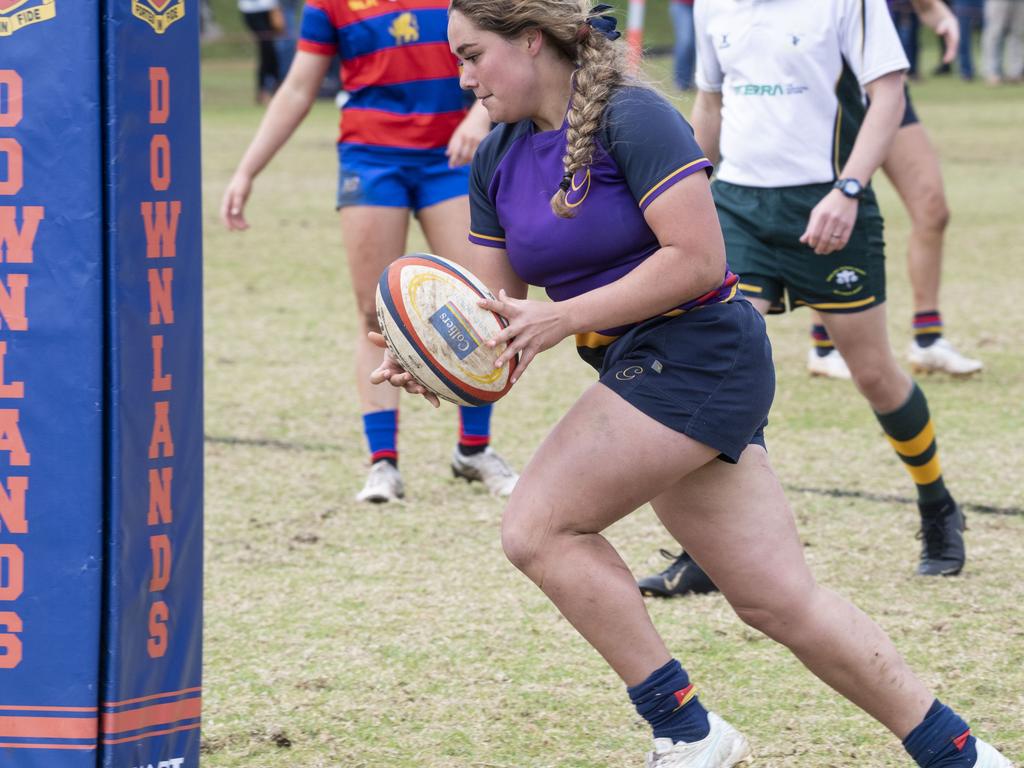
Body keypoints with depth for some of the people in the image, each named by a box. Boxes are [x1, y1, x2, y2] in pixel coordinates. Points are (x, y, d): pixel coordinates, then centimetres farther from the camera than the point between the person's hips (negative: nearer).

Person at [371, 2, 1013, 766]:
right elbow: (500, 305, 11)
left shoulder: (631, 117, -15)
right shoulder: (497, 160, 9)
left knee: (539, 527, -12)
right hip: (644, 371, 8)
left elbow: (698, 258, -21)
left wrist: (562, 317, -24)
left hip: (696, 352, -8)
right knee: (781, 598, 5)